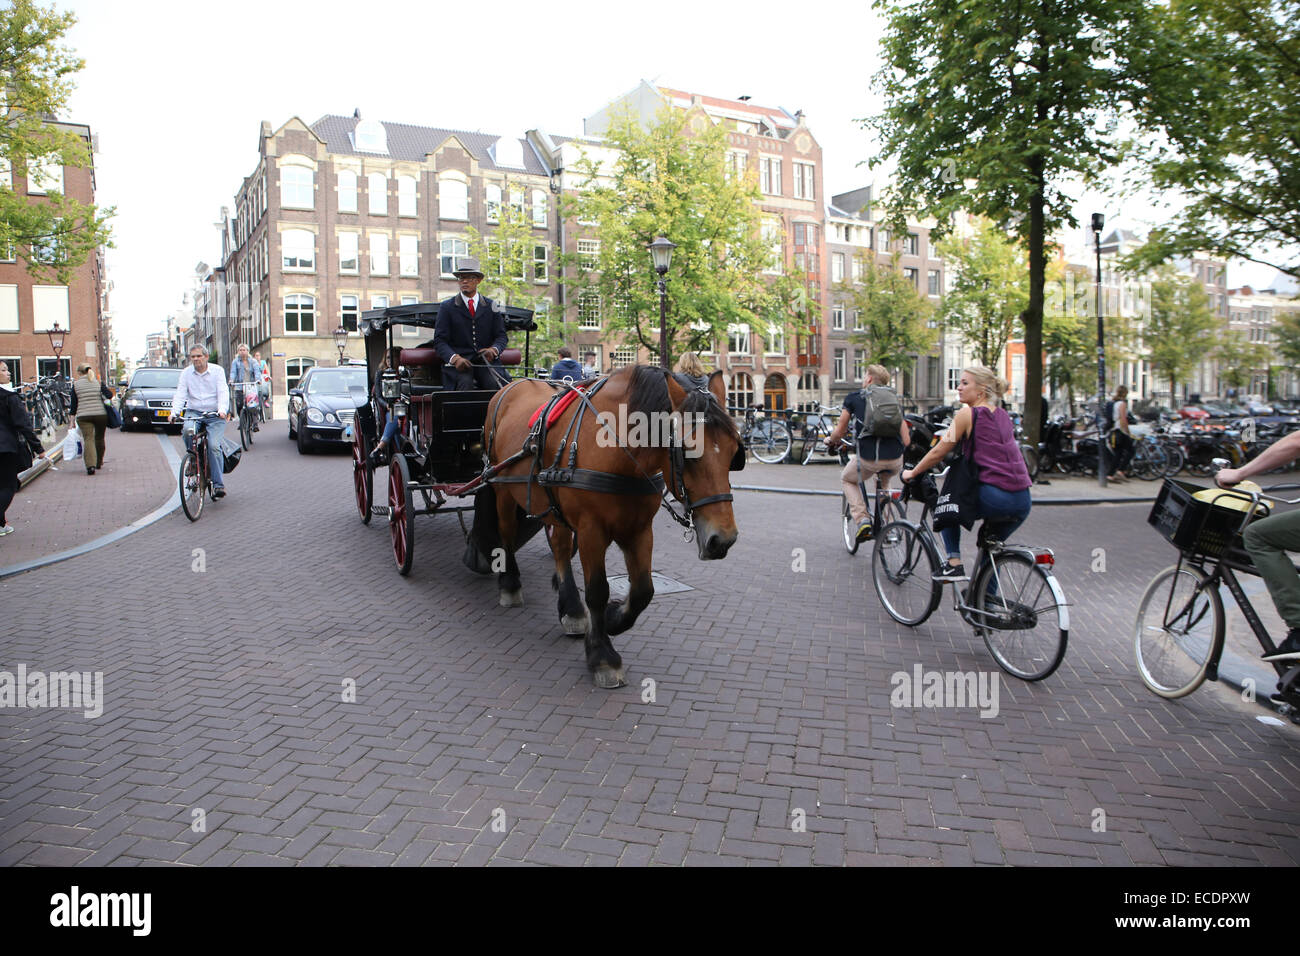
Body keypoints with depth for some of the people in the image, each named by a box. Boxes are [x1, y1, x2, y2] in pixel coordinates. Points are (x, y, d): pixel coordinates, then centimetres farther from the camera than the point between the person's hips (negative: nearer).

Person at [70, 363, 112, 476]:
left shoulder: (76, 385, 4)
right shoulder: (99, 382, 5)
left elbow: (74, 404, 5)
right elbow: (109, 395, -9)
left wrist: (73, 420, 10)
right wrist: (106, 399, 14)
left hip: (83, 416, -1)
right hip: (101, 414, 1)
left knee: (88, 439, -7)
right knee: (99, 438, 17)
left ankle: (90, 465, -24)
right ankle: (99, 463, 30)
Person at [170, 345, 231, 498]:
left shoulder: (217, 370, 2)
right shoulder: (186, 372, 8)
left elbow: (223, 392, -9)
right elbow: (180, 394, 0)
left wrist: (222, 410, -27)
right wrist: (174, 412, -17)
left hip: (215, 414, -2)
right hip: (194, 412, 3)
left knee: (213, 445, -19)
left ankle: (218, 484, -15)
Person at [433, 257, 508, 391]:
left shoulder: (491, 306, 15)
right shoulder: (446, 307, 9)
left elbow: (501, 336, 13)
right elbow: (439, 340, 2)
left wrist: (494, 349, -12)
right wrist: (454, 358, -18)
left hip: (487, 360, 1)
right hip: (458, 363, -1)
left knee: (495, 383, -28)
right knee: (465, 382, -32)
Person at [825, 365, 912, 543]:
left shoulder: (854, 398, 11)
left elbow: (839, 432, 14)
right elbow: (906, 440, 15)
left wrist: (830, 441, 37)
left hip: (868, 459, -3)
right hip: (895, 462, 4)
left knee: (847, 480, 29)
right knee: (884, 481, 38)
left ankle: (862, 519, 8)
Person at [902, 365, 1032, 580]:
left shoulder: (967, 413, -3)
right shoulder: (1003, 415, 18)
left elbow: (938, 452, 1)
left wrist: (912, 473, 16)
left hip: (994, 496, -7)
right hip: (1023, 502, 7)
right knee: (990, 545, 29)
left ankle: (954, 564, 9)